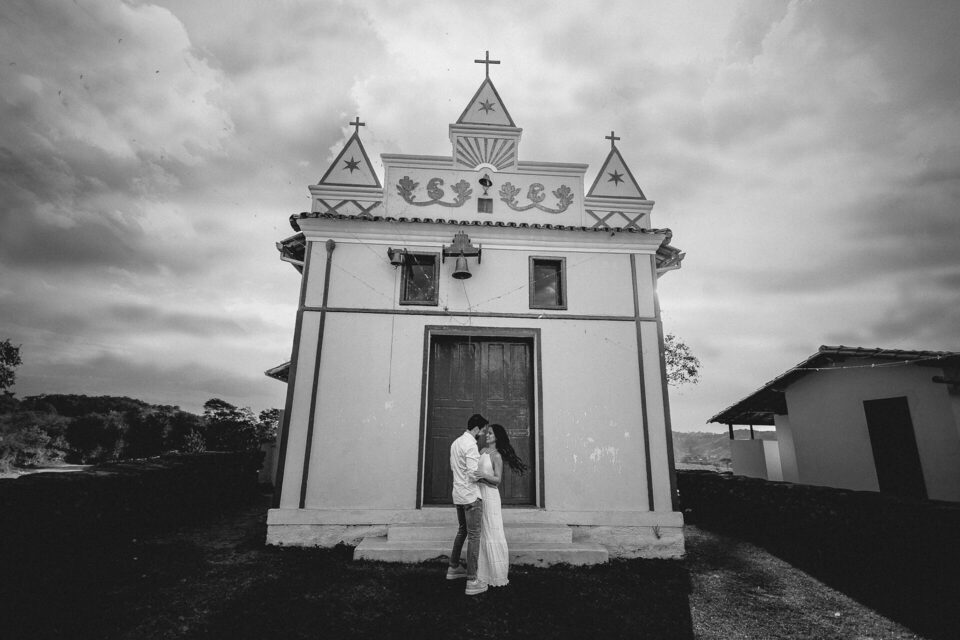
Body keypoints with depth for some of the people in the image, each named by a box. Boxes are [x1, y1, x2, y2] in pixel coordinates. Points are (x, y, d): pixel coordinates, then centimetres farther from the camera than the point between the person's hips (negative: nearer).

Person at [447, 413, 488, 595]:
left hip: (458, 495, 9)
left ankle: (453, 568, 35)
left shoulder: (456, 442, 9)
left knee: (462, 531, 23)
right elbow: (474, 475, -25)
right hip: (471, 496, -9)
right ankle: (472, 582, 3)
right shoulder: (471, 445, -20)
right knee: (474, 536, -2)